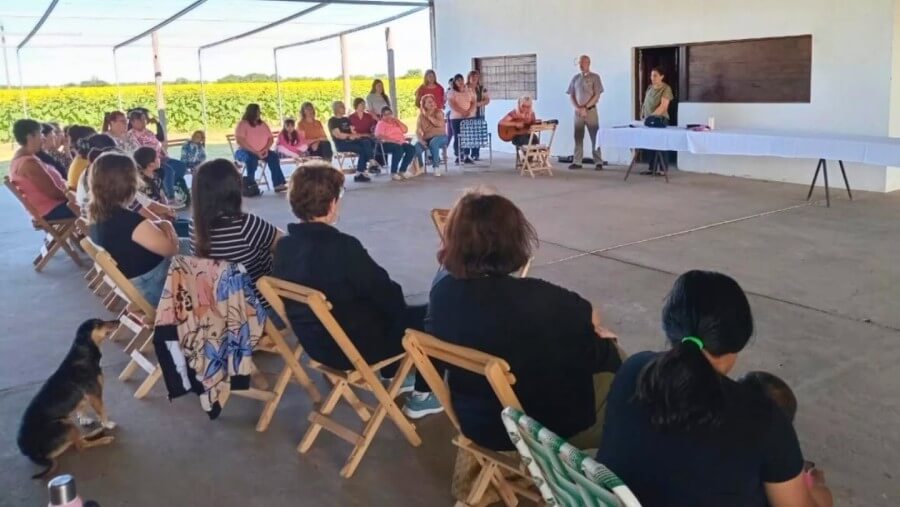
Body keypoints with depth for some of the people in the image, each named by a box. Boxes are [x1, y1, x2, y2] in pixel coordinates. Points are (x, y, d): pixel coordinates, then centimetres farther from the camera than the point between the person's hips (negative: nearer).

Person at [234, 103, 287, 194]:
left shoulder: (263, 124, 8)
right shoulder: (242, 124, -9)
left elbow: (270, 138, 8)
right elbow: (240, 141, -19)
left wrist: (266, 149, -12)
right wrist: (255, 152, -23)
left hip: (261, 152, 5)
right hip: (245, 151, -5)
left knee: (273, 155, -22)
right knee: (251, 158, -37)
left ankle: (278, 184, -26)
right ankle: (250, 185, -28)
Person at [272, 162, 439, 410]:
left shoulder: (284, 246, -5)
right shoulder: (342, 246, -28)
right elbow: (383, 291, -18)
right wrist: (400, 306, 6)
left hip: (314, 343, 8)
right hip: (354, 345, -8)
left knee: (392, 307, 30)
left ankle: (394, 377, 41)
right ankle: (424, 393, 22)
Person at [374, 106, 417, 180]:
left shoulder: (396, 122, 24)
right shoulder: (381, 124, 7)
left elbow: (405, 130, 10)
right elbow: (379, 136, -11)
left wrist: (396, 120, 5)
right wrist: (393, 140, -22)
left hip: (401, 143, 6)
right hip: (387, 144, -6)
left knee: (412, 149, -23)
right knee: (398, 149, -37)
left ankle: (402, 171, -17)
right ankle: (393, 173, -31)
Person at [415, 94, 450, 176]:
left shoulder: (438, 112, 0)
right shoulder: (421, 115, 5)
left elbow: (440, 124, -19)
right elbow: (418, 131, -2)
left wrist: (429, 116, -14)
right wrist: (421, 140, -20)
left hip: (440, 137, -2)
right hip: (427, 139, 2)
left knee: (433, 142, -38)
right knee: (417, 147, -28)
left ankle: (436, 166, -26)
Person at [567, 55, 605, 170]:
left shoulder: (595, 77, 0)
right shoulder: (575, 78, 10)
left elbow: (597, 96, -6)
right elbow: (571, 95, 8)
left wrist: (585, 108, -13)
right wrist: (577, 108, -7)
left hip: (590, 110, -3)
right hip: (578, 111, 4)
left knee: (595, 137, -3)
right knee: (578, 137, 4)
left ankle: (598, 162, -1)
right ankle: (577, 162, 7)